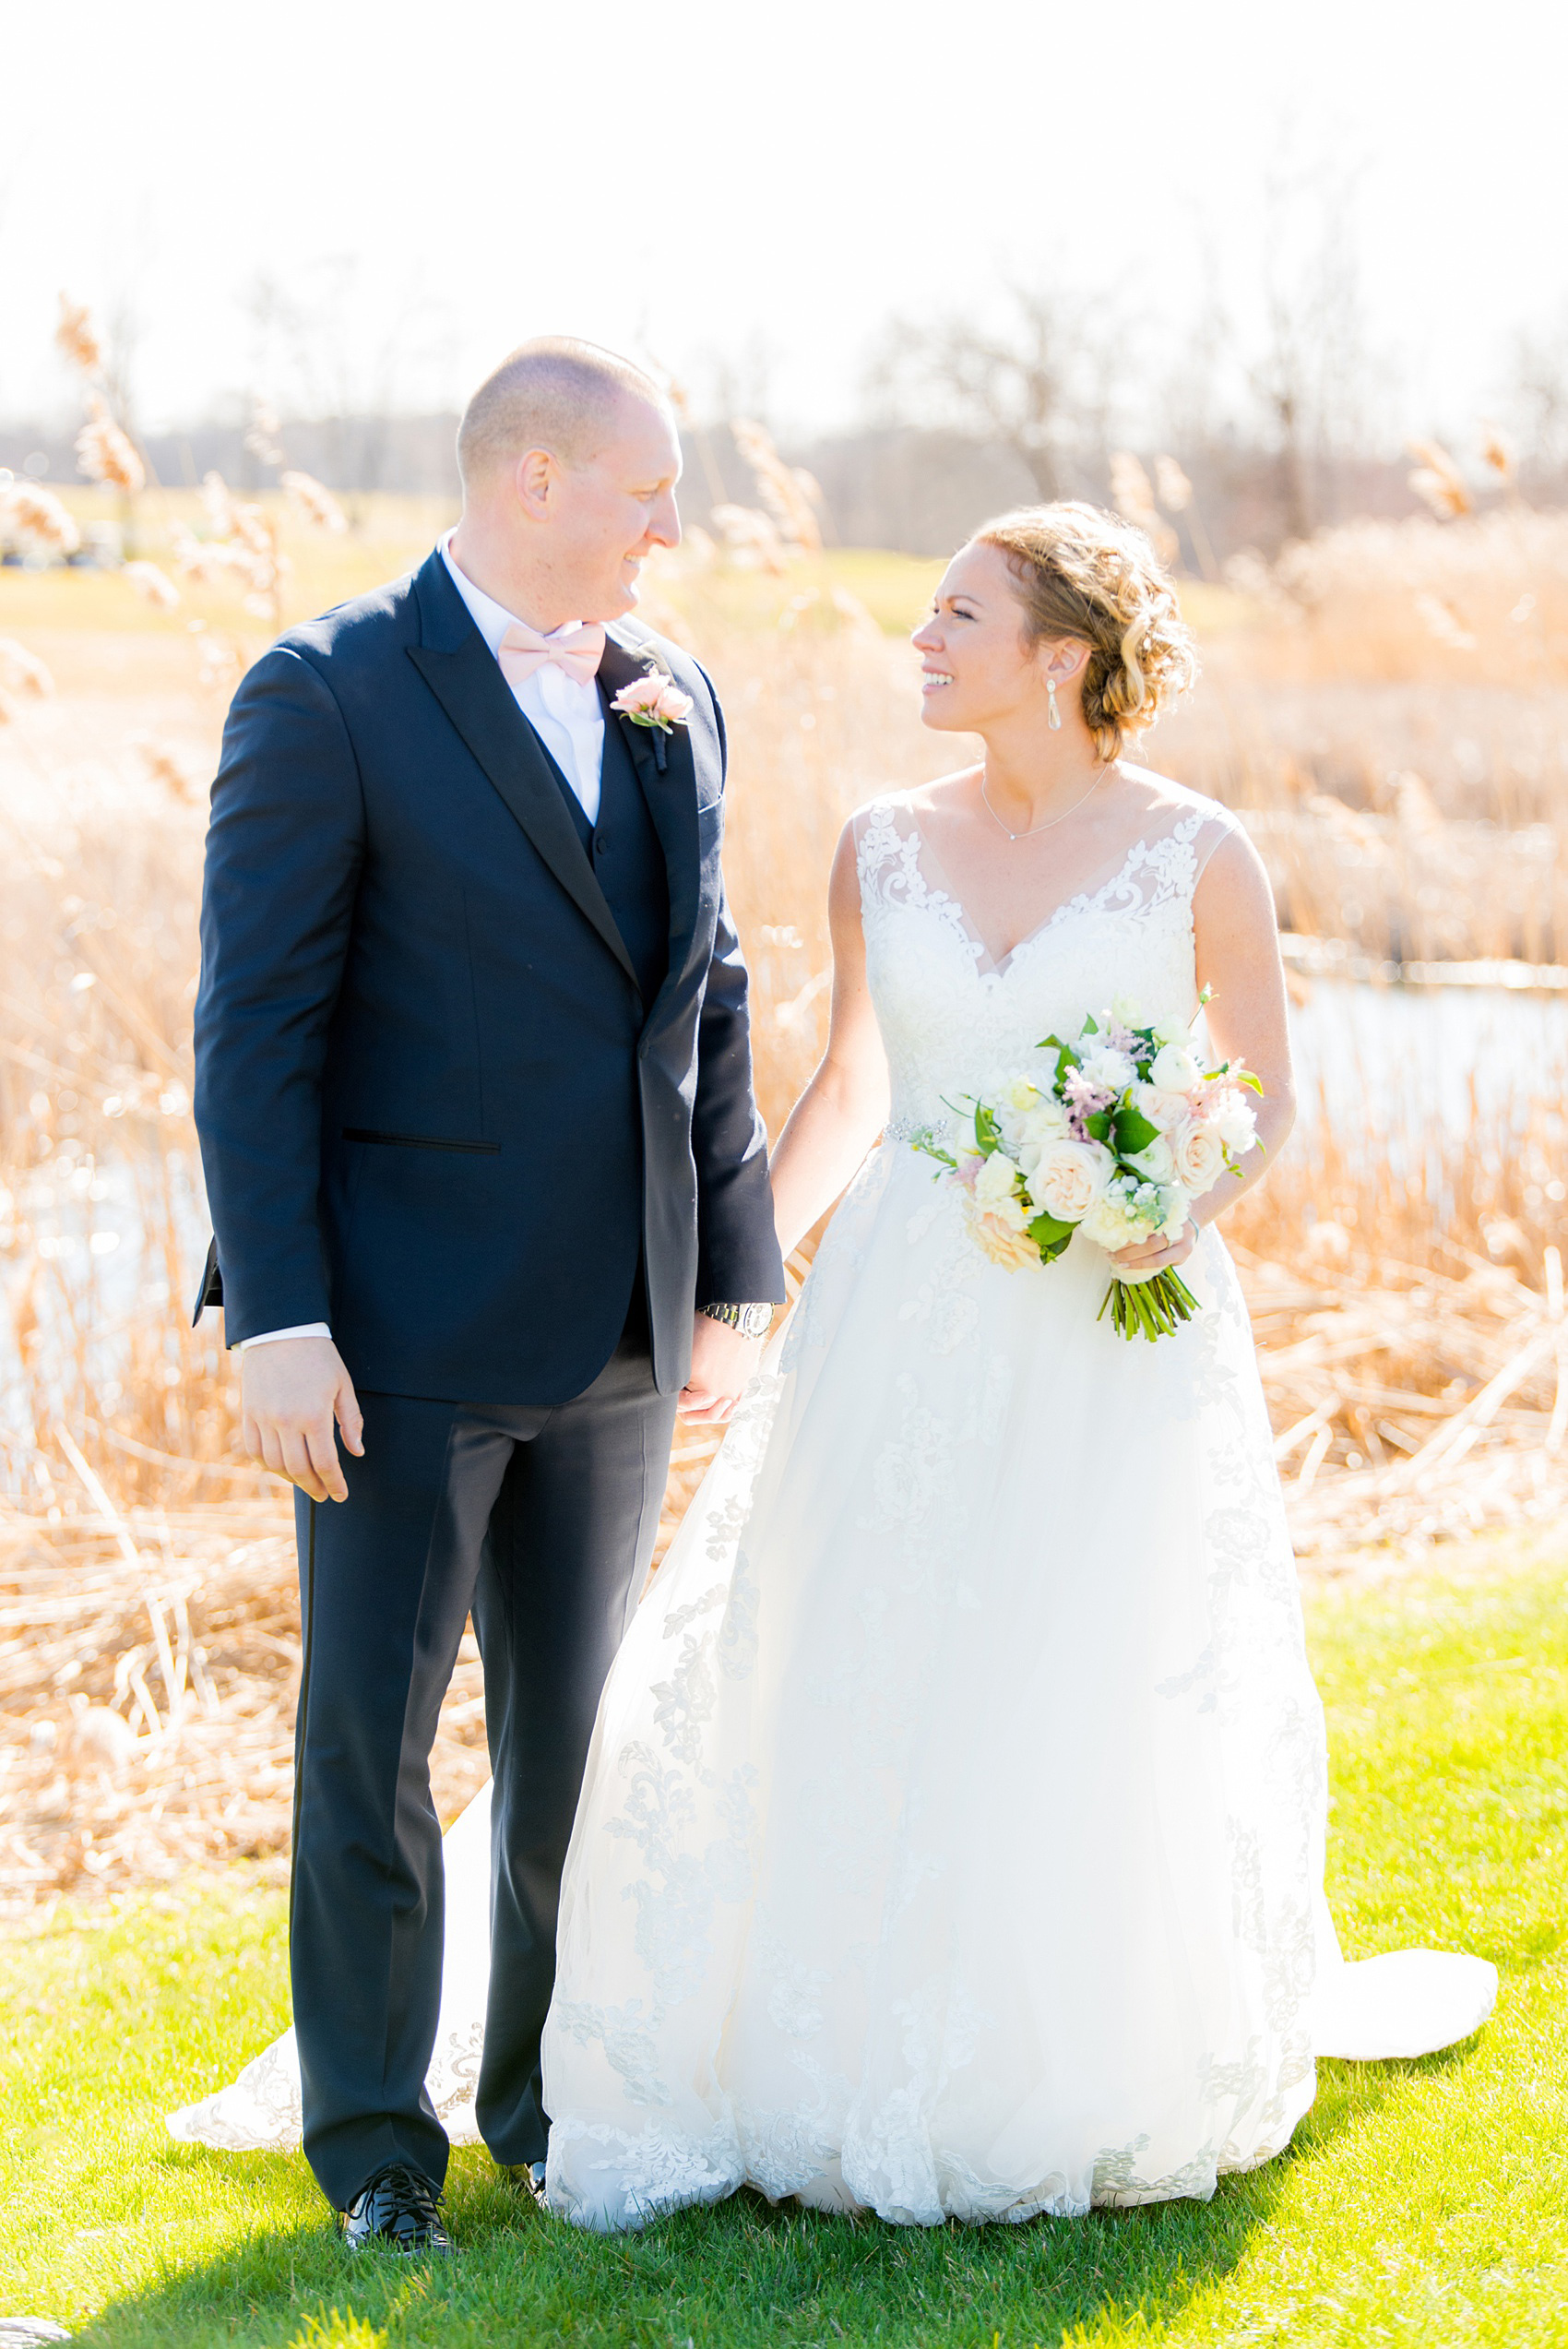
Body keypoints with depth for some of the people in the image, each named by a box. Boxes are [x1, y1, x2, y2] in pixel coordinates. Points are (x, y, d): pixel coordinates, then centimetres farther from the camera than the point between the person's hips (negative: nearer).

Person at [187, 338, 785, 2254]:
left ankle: (554, 2091, 27)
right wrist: (278, 1321, -17)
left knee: (576, 1733, 12)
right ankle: (374, 2133, 19)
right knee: (369, 1737, 4)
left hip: (616, 1332, 5)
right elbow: (254, 1028, -12)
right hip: (401, 1322, -5)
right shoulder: (329, 695, -9)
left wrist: (734, 1277, 10)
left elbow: (706, 1003, 13)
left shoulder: (675, 701, 8)